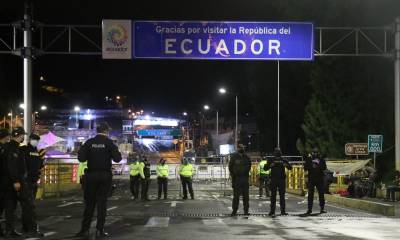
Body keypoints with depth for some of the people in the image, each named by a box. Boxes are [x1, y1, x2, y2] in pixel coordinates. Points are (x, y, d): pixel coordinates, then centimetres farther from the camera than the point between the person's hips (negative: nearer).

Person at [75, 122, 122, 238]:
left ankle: (85, 229, 7)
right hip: (105, 175, -1)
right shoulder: (109, 142, -4)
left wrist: (91, 156, 12)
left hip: (91, 175, 1)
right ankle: (99, 230, 3)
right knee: (102, 202, 5)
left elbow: (81, 158, -6)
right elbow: (117, 158, -9)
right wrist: (116, 152, 11)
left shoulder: (89, 142, 0)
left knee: (89, 202, 8)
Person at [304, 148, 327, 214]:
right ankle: (309, 209, 3)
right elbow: (305, 168, -2)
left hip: (320, 179, 1)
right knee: (310, 194, 0)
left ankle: (322, 208, 10)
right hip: (311, 178, 0)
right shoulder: (309, 158, 4)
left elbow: (324, 168, -3)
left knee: (321, 193, 3)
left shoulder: (321, 159, 4)